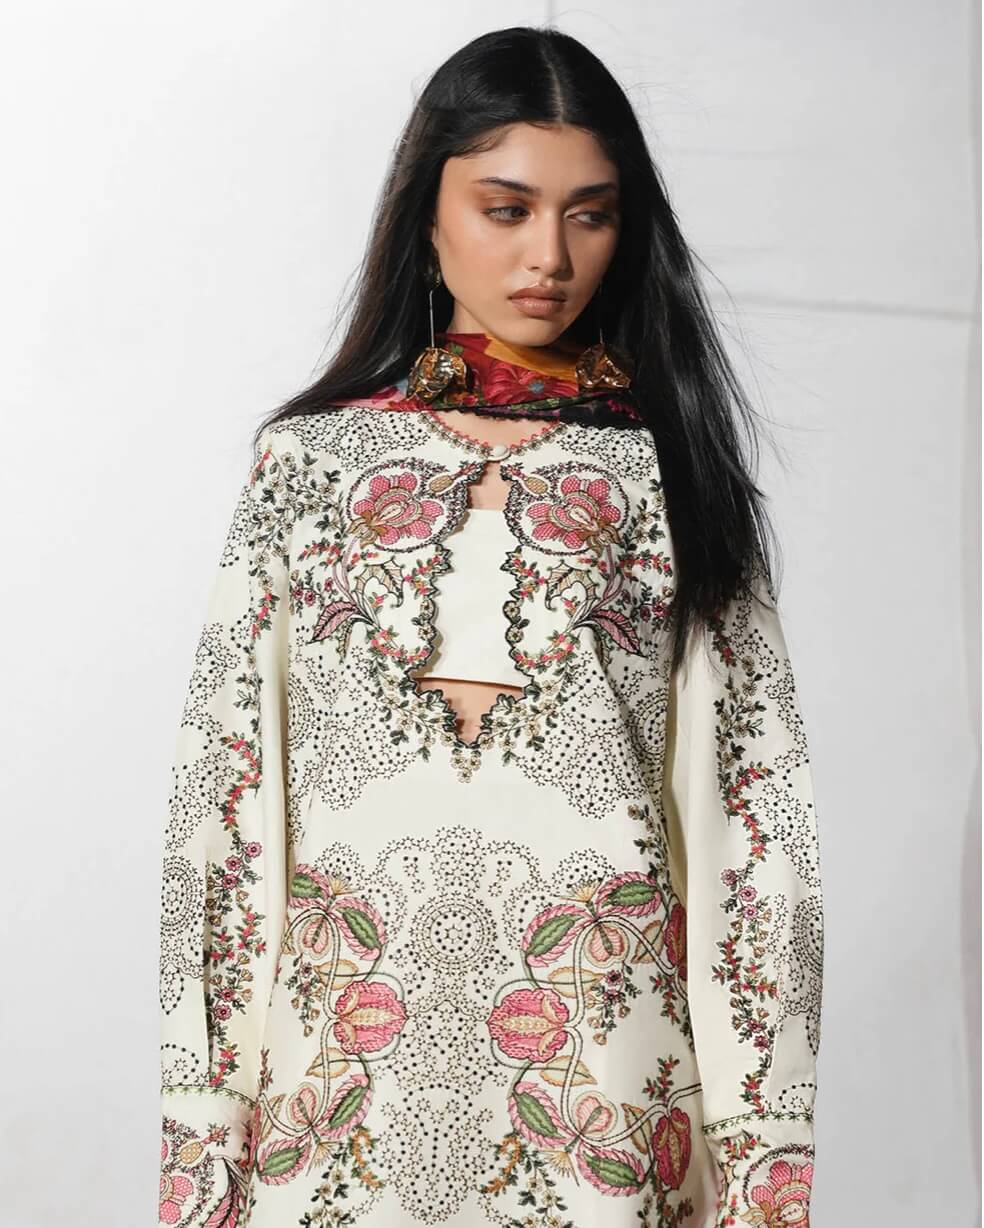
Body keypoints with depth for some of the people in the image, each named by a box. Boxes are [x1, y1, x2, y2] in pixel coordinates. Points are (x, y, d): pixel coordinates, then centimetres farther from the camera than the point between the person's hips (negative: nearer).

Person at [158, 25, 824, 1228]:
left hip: (602, 1042, 0)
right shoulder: (309, 456, 6)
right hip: (349, 1042, 0)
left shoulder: (670, 465, 6)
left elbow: (752, 796, 2)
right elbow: (224, 778, 4)